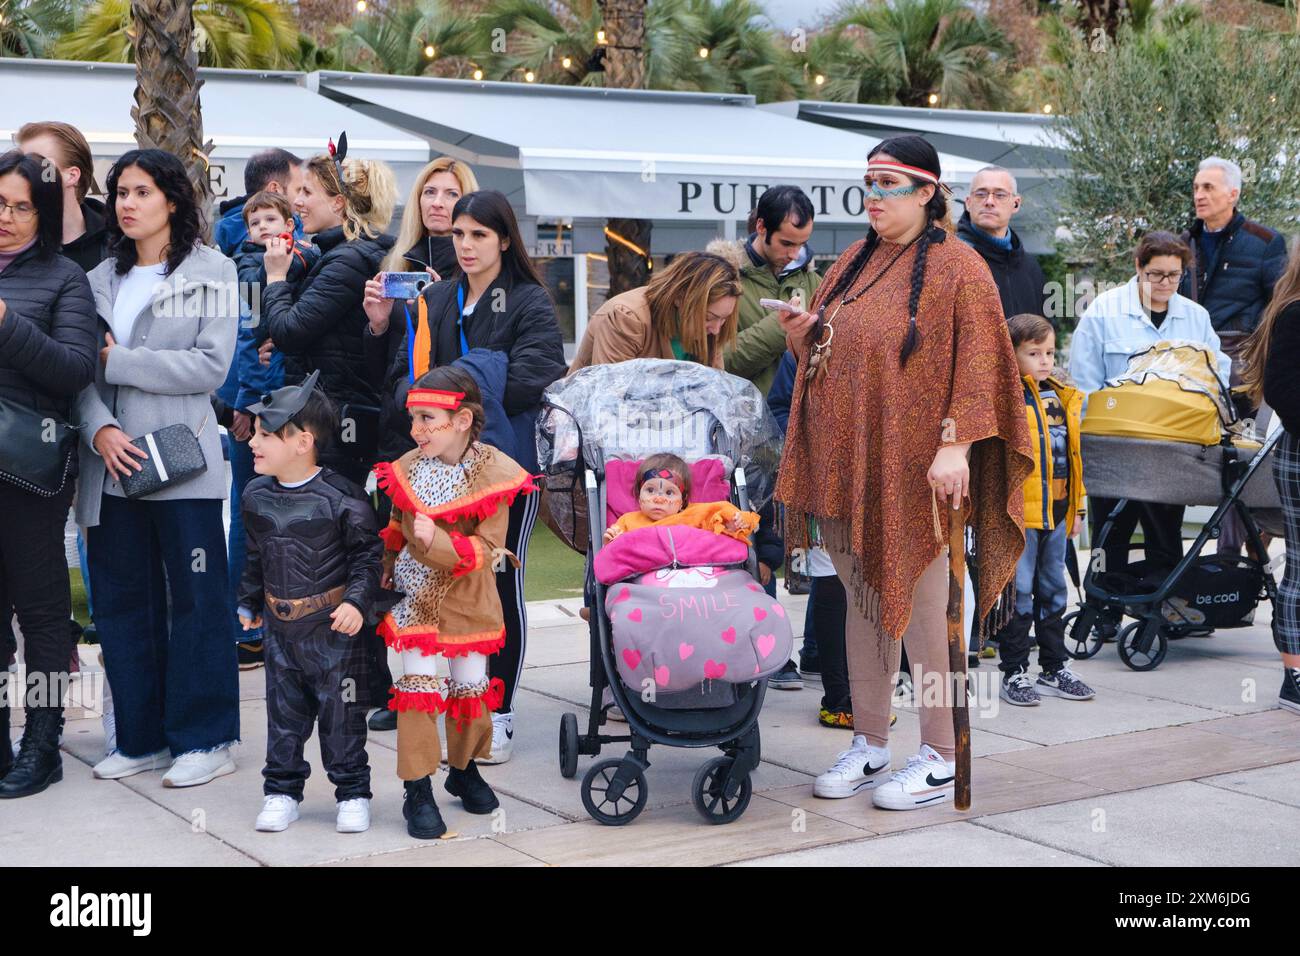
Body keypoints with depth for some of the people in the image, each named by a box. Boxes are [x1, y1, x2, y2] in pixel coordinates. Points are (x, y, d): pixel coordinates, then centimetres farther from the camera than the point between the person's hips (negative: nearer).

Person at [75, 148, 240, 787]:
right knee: (122, 601, 8)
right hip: (113, 463, 5)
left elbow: (210, 366, -10)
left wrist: (117, 361, -9)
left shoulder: (212, 272, 1)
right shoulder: (101, 279, 14)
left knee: (196, 598, 0)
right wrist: (100, 429, -12)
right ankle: (141, 737, 19)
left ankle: (203, 739, 9)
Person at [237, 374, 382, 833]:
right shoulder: (256, 496, 4)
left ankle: (353, 792, 16)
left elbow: (368, 556, -8)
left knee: (341, 710, 3)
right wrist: (248, 602, 22)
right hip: (279, 626, 5)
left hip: (333, 626, -5)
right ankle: (282, 791, 23)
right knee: (283, 710, 11)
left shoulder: (341, 498, -15)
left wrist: (357, 602, -18)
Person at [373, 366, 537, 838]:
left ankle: (464, 770, 34)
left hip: (470, 599, 0)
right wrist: (386, 579, 6)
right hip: (416, 595, 1)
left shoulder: (493, 473, -16)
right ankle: (418, 790, 3)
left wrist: (437, 542, -33)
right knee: (418, 687, -4)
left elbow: (488, 547, -20)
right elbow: (396, 534, 8)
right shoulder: (406, 471, -6)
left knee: (471, 686, 14)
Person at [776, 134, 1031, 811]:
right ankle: (870, 745, 21)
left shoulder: (955, 266, -6)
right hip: (847, 463, 7)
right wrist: (805, 332, 2)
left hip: (910, 470, -7)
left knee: (917, 610, -2)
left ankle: (941, 760, 9)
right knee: (863, 602, 12)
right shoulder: (856, 263, 15)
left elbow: (978, 361, -12)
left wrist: (956, 443, -21)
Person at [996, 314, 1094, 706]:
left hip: (1056, 512, 7)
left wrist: (1077, 508, 18)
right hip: (1018, 513, -7)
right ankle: (1014, 674, 7)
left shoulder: (1062, 399, 13)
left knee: (1053, 592, 15)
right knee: (1019, 593, -1)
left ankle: (1055, 669, 25)